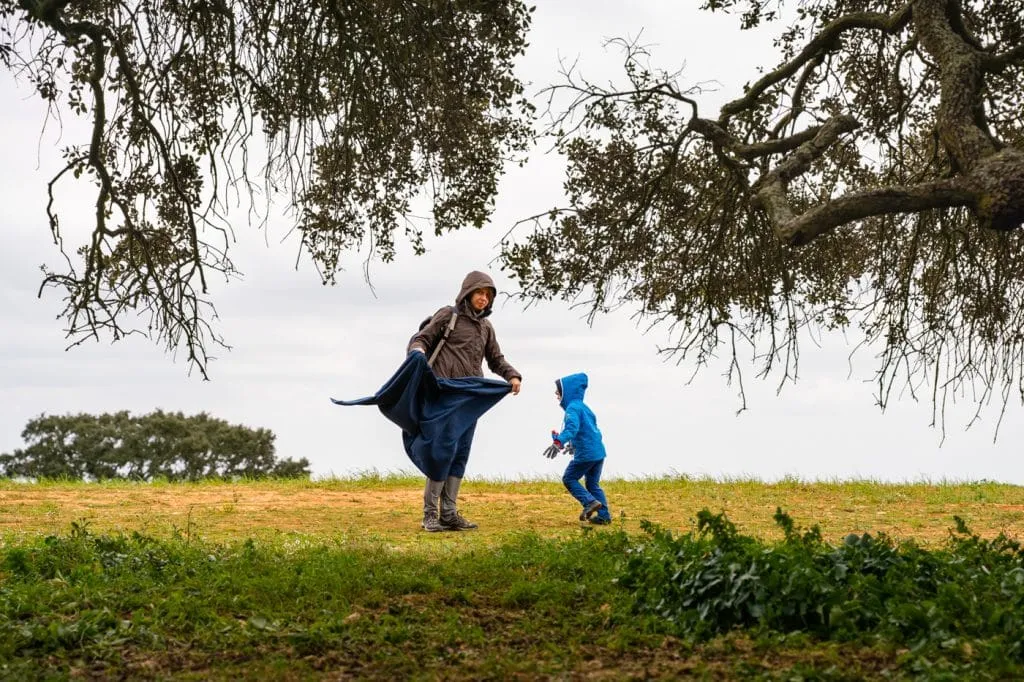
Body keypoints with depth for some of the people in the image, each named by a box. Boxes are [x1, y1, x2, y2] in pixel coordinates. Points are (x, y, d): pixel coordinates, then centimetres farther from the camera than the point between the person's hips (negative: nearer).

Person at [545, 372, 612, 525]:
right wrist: (575, 444, 40)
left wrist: (559, 442, -43)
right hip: (599, 452, 9)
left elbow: (572, 427, -30)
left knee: (569, 478, 5)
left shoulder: (573, 408, -11)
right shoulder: (584, 407, 19)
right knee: (593, 484, 16)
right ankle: (604, 515, 11)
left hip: (586, 453, -9)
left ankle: (590, 502, -7)